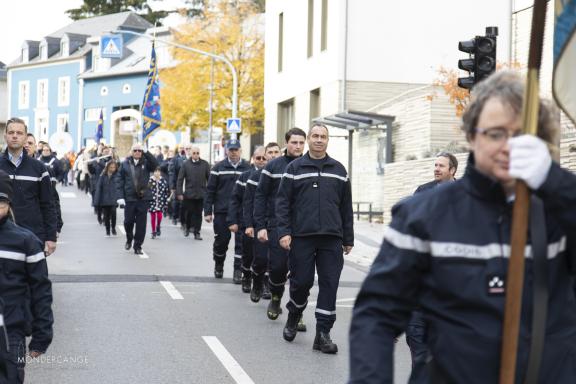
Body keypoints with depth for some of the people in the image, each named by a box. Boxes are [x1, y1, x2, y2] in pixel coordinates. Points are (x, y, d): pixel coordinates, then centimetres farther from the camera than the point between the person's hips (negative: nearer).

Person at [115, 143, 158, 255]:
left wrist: (146, 152, -22)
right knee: (128, 221, 6)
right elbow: (119, 181, 2)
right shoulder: (125, 164, 4)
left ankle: (137, 246, 10)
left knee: (141, 223, 1)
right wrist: (120, 196, -6)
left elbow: (155, 165, -18)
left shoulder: (146, 162, 4)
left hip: (143, 198, 0)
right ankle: (129, 240, 34)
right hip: (129, 197, 0)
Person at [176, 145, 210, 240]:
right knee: (189, 212, 5)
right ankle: (187, 227, 30)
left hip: (201, 194, 1)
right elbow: (180, 179, 0)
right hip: (189, 193, -1)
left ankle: (197, 233, 11)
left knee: (198, 213, 4)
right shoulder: (185, 164, -1)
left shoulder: (205, 164, 2)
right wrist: (179, 193, -6)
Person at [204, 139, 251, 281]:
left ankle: (238, 271, 3)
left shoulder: (248, 168, 4)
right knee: (221, 240, 8)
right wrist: (208, 212, -2)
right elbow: (210, 190, 3)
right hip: (221, 212, 0)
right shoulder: (218, 168, 4)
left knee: (241, 242, -3)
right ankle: (218, 266, 31)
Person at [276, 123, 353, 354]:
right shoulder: (294, 168, 6)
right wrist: (284, 232, -8)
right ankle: (294, 316, 29)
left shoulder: (338, 170, 13)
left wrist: (348, 239, 11)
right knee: (301, 281, 1)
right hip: (301, 237, -2)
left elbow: (346, 207, 14)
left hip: (331, 238, 2)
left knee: (329, 284, -2)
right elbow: (283, 202, 2)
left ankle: (323, 334, 3)